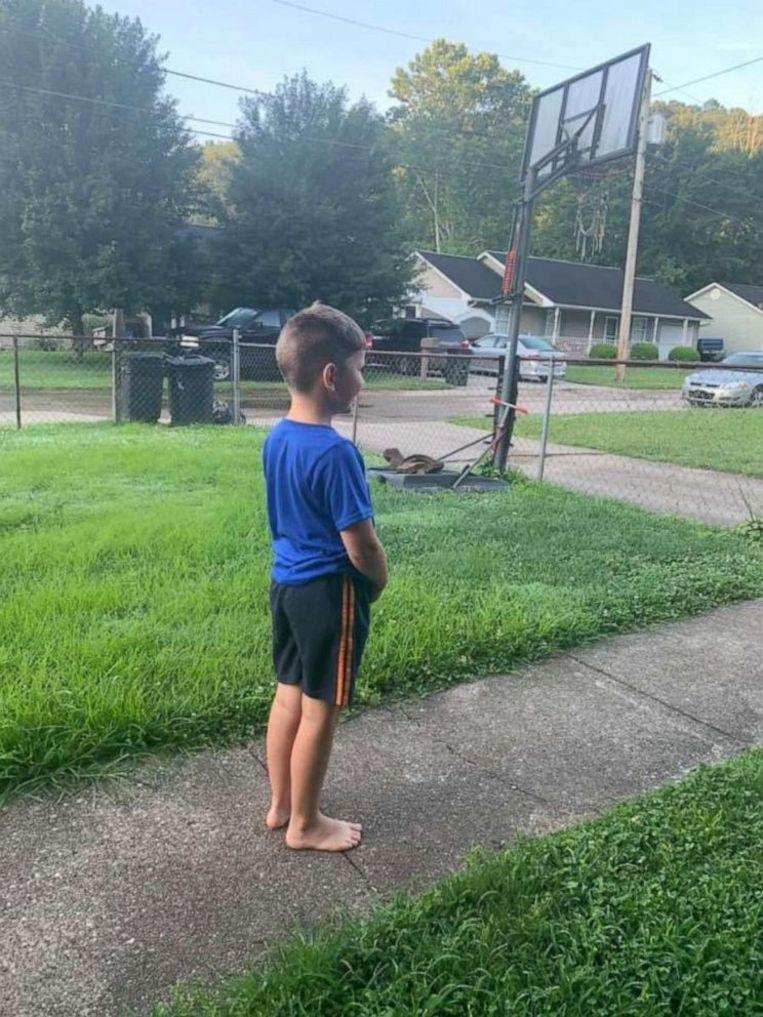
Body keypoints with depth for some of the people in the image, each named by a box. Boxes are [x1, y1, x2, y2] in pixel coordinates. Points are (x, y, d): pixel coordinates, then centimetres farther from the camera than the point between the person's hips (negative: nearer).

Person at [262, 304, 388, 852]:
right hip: (330, 592, -8)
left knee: (289, 694, 19)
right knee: (321, 709, 7)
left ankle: (281, 804, 35)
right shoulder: (336, 452, -25)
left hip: (287, 582, 9)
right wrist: (381, 578, -1)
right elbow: (360, 546, -23)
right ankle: (305, 824, 24)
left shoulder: (277, 438, 2)